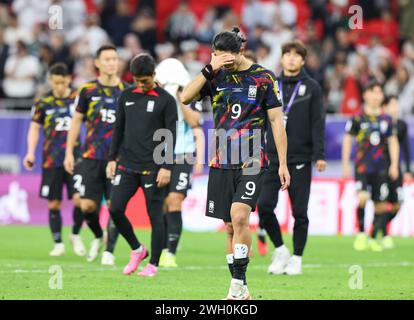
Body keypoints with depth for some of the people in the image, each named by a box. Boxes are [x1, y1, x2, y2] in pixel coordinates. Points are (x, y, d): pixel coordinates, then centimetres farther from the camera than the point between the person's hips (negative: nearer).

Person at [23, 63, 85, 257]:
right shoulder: (43, 103, 3)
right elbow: (34, 128, 8)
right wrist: (30, 152, -3)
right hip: (52, 159, 1)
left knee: (79, 198, -14)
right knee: (53, 204, 3)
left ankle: (75, 235, 10)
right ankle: (58, 244, 15)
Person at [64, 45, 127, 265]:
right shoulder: (88, 90, 4)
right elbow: (76, 121, 11)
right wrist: (69, 152, 7)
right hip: (91, 156, 0)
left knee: (114, 205, -6)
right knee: (87, 205, -3)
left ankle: (109, 251, 5)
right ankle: (98, 237, 25)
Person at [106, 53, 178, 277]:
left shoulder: (166, 100, -3)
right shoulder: (126, 97, 10)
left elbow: (170, 136, -5)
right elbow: (118, 130, 16)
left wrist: (166, 167, -11)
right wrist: (112, 159, 10)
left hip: (153, 167, -4)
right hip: (127, 165, 4)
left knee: (155, 215, -1)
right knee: (115, 209, -6)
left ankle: (153, 264, 8)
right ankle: (137, 250, 15)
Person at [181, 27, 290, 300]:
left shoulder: (263, 77, -2)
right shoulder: (216, 77, 7)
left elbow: (277, 121, 0)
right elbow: (185, 97, -6)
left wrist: (283, 163, -4)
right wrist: (209, 69, -13)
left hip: (252, 162, -4)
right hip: (221, 162, 4)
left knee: (239, 216, -22)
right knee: (231, 226, 6)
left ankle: (238, 284, -18)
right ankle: (241, 292, 13)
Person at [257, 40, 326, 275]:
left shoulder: (312, 87, 2)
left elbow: (318, 123, -4)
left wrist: (319, 155, -12)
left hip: (300, 159, -3)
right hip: (273, 158, 3)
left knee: (300, 211, -1)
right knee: (264, 206, -7)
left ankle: (297, 258, 11)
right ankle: (280, 251, 12)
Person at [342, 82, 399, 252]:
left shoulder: (386, 119, 8)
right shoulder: (358, 118, -1)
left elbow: (393, 142, 13)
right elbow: (347, 140, 3)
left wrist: (394, 165, 6)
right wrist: (345, 164, 1)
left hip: (381, 168, 3)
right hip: (362, 166, -3)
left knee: (380, 204, 2)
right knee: (362, 198, -21)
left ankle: (373, 238, 15)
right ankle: (361, 234, -6)